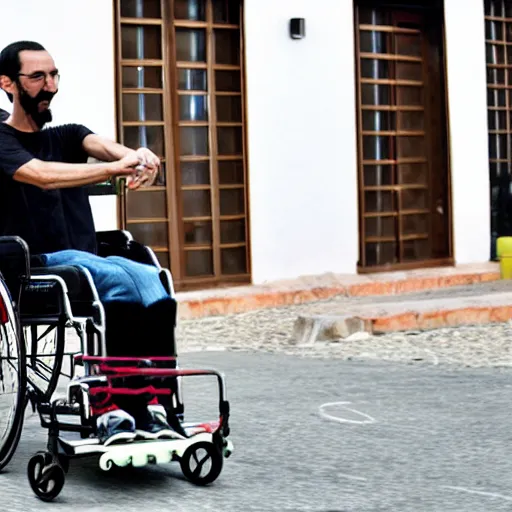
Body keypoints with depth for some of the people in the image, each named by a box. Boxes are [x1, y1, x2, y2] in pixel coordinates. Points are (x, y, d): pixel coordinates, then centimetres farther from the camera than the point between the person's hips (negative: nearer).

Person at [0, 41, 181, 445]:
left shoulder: (66, 136, 21)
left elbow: (102, 145, -3)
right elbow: (42, 175, -18)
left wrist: (137, 156, -28)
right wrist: (118, 168, -32)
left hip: (87, 262, 5)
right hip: (34, 268, -5)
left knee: (148, 279, -27)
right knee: (119, 278, -32)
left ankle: (156, 404, -37)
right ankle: (122, 404, -37)